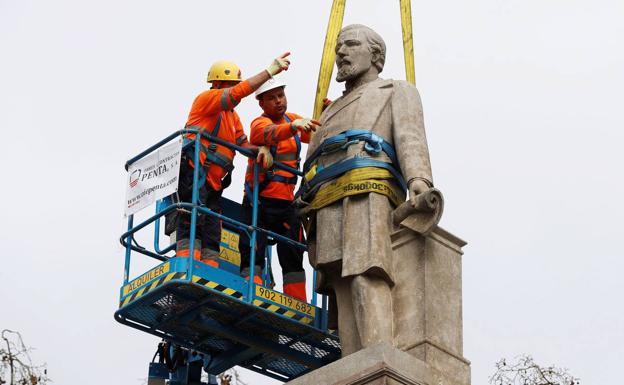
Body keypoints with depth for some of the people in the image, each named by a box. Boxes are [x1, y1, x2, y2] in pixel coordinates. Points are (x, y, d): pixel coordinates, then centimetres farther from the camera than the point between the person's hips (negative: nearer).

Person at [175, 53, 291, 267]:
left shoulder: (233, 116, 28)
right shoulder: (206, 99, 2)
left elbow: (243, 144, 19)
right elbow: (238, 93, -14)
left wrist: (262, 149, -4)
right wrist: (270, 71, -16)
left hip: (212, 183, 10)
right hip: (193, 172, -9)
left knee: (211, 238, 0)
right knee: (192, 224, -22)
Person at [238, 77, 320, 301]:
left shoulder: (291, 119, 13)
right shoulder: (260, 123, -8)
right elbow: (268, 134, -32)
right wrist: (293, 126, -53)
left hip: (285, 201, 6)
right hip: (259, 201, -6)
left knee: (293, 257, 3)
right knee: (254, 252, -13)